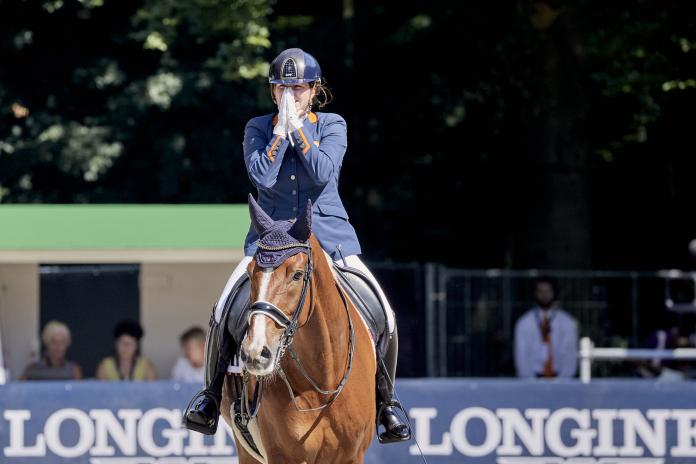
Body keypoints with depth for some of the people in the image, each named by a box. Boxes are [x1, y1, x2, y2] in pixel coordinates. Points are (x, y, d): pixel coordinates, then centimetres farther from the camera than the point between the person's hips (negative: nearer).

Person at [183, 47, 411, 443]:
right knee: (223, 311, -19)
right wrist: (280, 129, -12)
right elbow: (262, 176, -12)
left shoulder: (332, 126, 4)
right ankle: (213, 394, 0)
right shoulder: (258, 128, 6)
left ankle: (385, 402, 2)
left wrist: (297, 126, -13)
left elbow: (323, 172, -14)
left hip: (329, 235, 0)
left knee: (383, 316, -14)